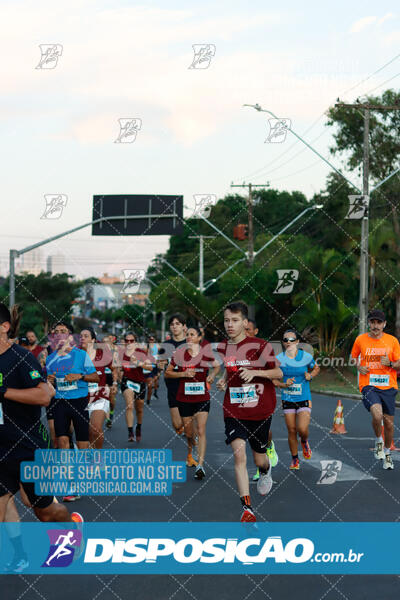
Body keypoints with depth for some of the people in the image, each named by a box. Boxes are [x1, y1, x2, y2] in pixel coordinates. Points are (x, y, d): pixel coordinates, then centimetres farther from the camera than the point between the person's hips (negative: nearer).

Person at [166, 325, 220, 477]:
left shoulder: (206, 353, 0)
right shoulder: (179, 354, -2)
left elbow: (217, 366, 19)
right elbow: (167, 373, 3)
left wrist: (212, 375, 0)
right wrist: (183, 374, -12)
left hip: (202, 397, -1)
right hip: (184, 398, 1)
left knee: (201, 431, -12)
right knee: (189, 433, 9)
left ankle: (200, 465, -15)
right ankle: (190, 455, 38)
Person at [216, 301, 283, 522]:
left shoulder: (260, 345, -10)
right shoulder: (222, 348, 3)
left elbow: (279, 373, -7)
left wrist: (255, 372, -22)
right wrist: (223, 380, 0)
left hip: (261, 410, -2)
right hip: (234, 411, 2)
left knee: (259, 459, 12)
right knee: (239, 454, -18)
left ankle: (266, 470, 52)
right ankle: (247, 508, -16)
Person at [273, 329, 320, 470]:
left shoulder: (306, 356, -5)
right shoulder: (279, 359, -5)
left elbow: (316, 368, 14)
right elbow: (273, 378, 3)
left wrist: (310, 376, -7)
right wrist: (283, 385, -16)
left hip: (304, 399, -1)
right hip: (287, 399, 1)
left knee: (302, 429, -15)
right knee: (291, 431, 4)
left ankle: (304, 442, 22)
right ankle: (295, 459, 23)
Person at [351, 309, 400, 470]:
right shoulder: (360, 340, 2)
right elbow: (354, 357, 19)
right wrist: (358, 367, -1)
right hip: (368, 386, -2)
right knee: (377, 415, -27)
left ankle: (387, 452, 32)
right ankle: (378, 441, 3)